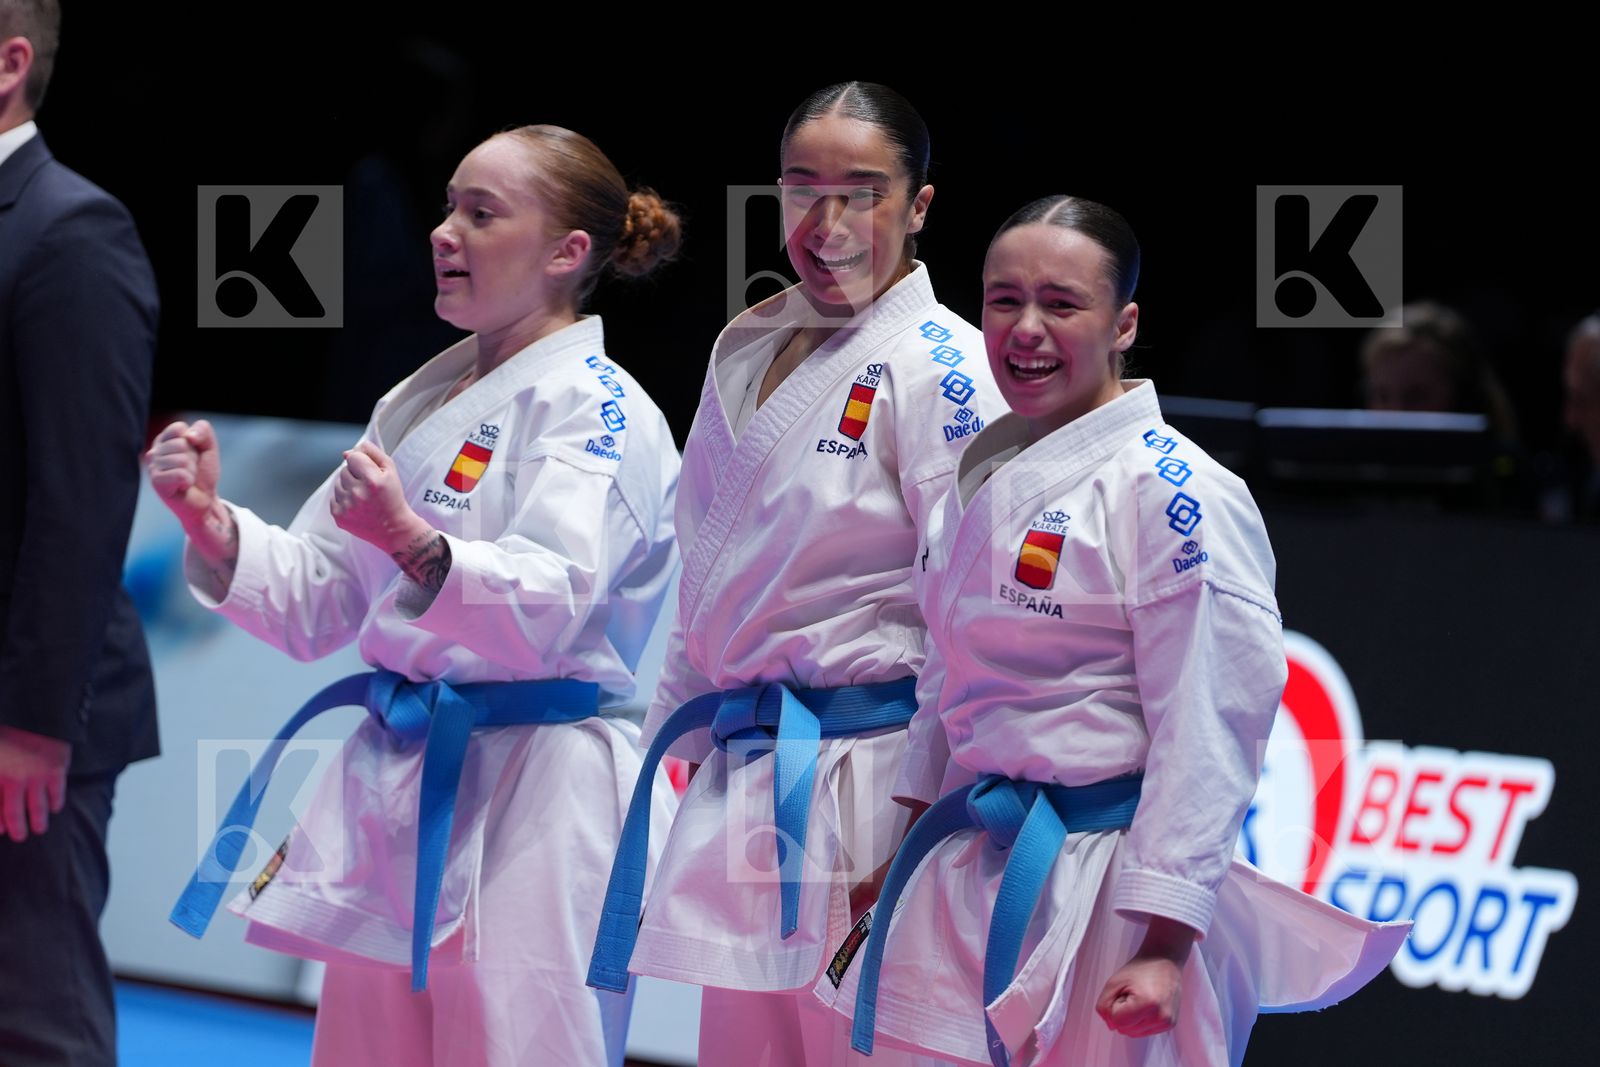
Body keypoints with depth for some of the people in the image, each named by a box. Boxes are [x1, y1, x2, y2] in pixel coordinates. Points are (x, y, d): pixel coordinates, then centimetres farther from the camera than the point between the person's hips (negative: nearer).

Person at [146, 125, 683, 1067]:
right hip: (394, 792, 8)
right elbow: (313, 605, 16)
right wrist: (212, 525, -2)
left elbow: (551, 608, -24)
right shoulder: (420, 402, 17)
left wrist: (415, 545, -40)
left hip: (526, 801, -8)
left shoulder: (595, 407, -9)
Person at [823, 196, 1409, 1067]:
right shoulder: (982, 481, 12)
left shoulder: (1172, 496, -12)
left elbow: (1208, 734, -15)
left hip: (1106, 897, -7)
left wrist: (1163, 947, -19)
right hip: (969, 884, 7)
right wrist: (906, 855, 23)